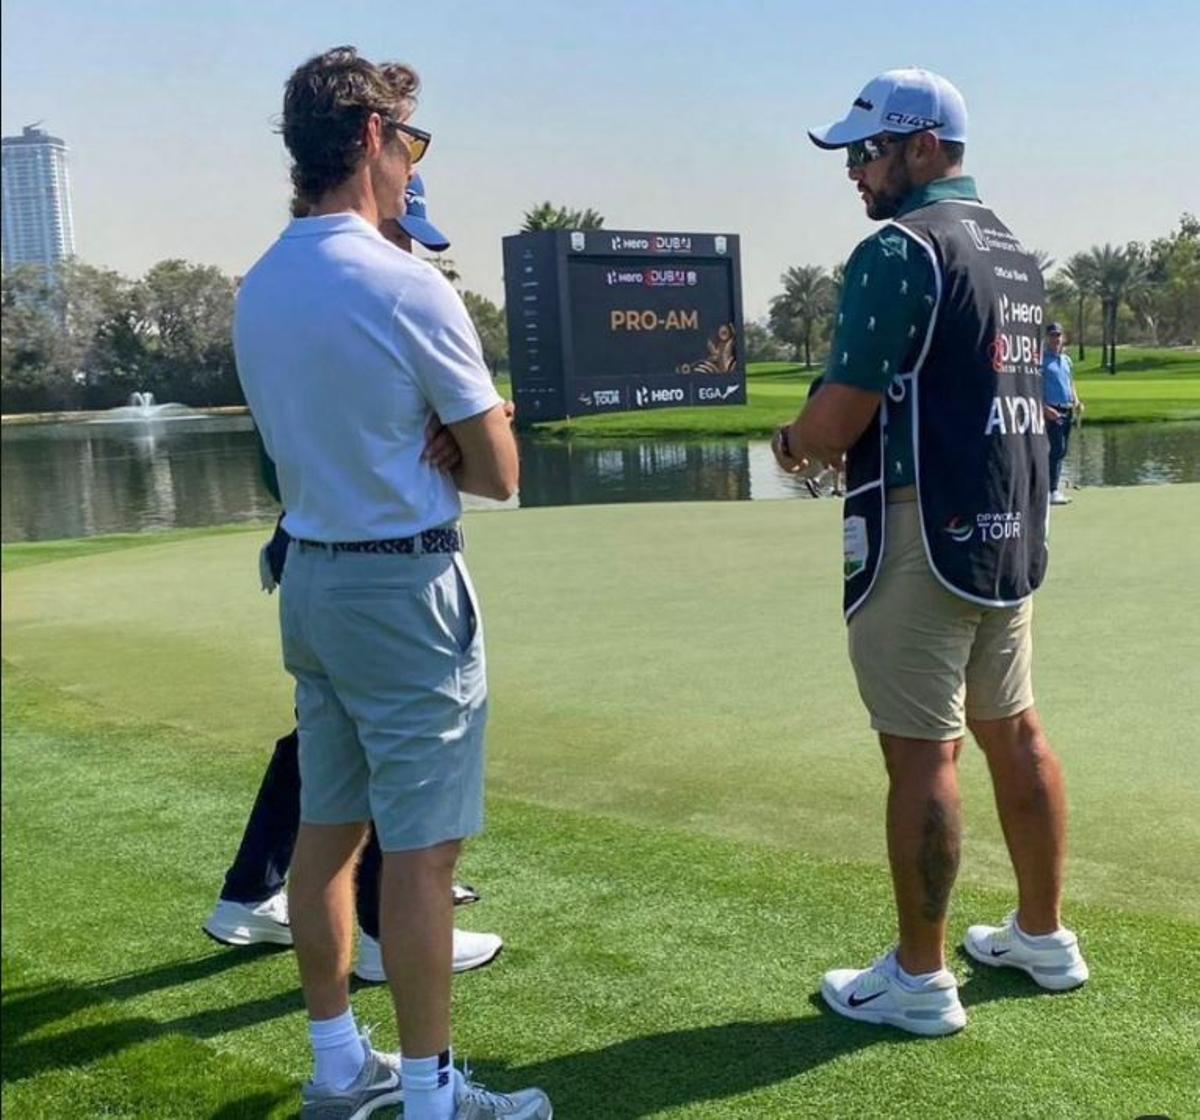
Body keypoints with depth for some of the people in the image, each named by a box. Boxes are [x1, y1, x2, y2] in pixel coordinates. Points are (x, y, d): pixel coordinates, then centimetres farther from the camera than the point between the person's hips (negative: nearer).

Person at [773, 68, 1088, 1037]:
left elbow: (841, 415, -18)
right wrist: (842, 440, 14)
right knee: (1013, 730, 17)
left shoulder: (900, 248, -13)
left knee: (921, 752, -2)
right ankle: (1044, 935, 29)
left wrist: (795, 442, 3)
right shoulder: (1014, 250, 15)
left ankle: (920, 980, 8)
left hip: (924, 530, -9)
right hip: (1010, 527, 9)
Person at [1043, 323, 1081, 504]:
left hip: (1068, 410, 7)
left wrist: (1076, 401, 9)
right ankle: (1052, 491, -11)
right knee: (1057, 449, -13)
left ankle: (1054, 487, 17)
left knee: (1062, 451, 10)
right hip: (1052, 411, -7)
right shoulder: (1042, 359, -5)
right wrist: (1044, 408, -19)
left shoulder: (1066, 359, 16)